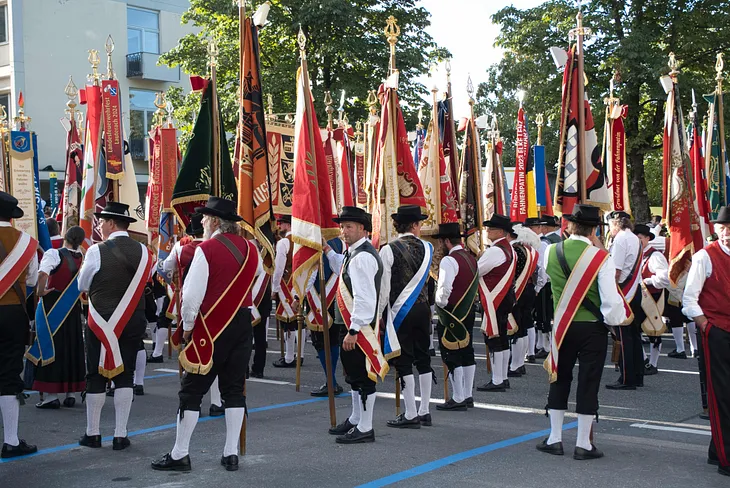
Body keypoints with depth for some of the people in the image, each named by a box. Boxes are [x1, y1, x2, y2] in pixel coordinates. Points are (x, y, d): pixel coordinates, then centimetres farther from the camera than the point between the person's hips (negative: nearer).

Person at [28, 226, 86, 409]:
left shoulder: (54, 254, -13)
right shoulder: (83, 258, 2)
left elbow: (42, 274, -29)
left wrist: (41, 292, -15)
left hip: (52, 305, -4)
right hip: (73, 308, 4)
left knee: (51, 346, 1)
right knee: (72, 348, 12)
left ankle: (51, 395, 1)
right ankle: (71, 392, 18)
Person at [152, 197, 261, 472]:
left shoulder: (206, 249, -13)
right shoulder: (250, 249, 4)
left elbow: (192, 292, -15)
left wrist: (187, 325, -3)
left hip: (212, 326, -5)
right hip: (243, 323, 5)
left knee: (192, 390, 3)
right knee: (234, 389, 10)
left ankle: (180, 455, 8)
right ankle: (231, 454, 12)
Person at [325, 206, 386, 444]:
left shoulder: (363, 257, -20)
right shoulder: (353, 253, 12)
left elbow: (365, 298, -25)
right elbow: (344, 269, 36)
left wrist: (354, 330, -25)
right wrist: (328, 251, 29)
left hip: (359, 326, -11)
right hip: (350, 325, 11)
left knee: (363, 375, -2)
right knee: (353, 374, 21)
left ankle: (365, 429, 5)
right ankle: (356, 419, 35)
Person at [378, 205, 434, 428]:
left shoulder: (389, 249, -12)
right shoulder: (426, 248, 2)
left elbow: (383, 286, -11)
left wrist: (377, 312, -2)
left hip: (400, 310, -5)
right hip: (422, 308, 5)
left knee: (403, 361, -1)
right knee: (423, 358, 11)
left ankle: (410, 415, 1)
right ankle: (424, 410, 17)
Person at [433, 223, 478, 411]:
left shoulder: (449, 261, -17)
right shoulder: (471, 259, 11)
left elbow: (444, 289, -24)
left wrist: (440, 304, -8)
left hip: (452, 315, -9)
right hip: (469, 312, 9)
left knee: (452, 357, -3)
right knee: (467, 354, 12)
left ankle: (458, 399, 0)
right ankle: (467, 396, 19)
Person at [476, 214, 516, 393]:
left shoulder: (495, 251, -18)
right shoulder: (509, 249, 13)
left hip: (494, 301, -10)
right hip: (505, 298, 10)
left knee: (493, 339, -5)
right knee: (502, 338, 14)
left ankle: (497, 381, -3)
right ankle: (503, 378, 21)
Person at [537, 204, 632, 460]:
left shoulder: (551, 252, -5)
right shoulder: (601, 257, -15)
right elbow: (611, 299, -19)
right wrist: (618, 317, 0)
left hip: (562, 326, 3)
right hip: (593, 328, -3)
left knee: (560, 380, 15)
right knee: (588, 383, 5)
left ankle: (554, 439, 19)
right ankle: (583, 444, 10)